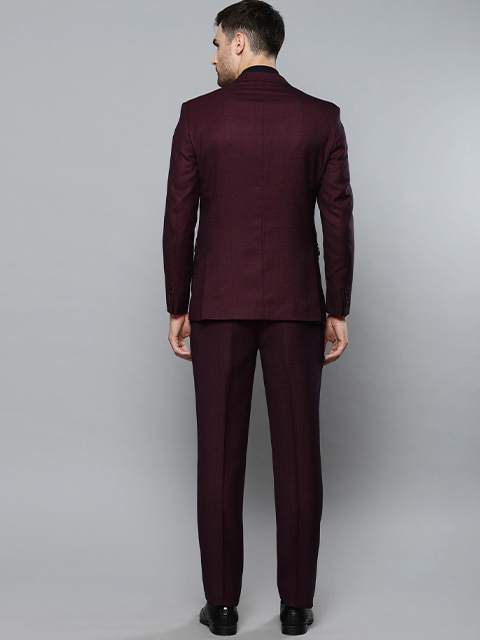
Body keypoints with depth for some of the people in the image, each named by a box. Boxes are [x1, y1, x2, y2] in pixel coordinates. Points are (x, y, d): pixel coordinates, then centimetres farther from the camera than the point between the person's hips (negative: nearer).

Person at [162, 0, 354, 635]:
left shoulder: (198, 115, -2)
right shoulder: (321, 117, 1)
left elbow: (178, 220, -2)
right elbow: (338, 220, -1)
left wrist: (177, 308, 6)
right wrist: (339, 311, 6)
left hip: (218, 303, 0)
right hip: (296, 303, 1)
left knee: (220, 454, 5)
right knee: (297, 454, 5)